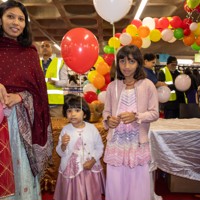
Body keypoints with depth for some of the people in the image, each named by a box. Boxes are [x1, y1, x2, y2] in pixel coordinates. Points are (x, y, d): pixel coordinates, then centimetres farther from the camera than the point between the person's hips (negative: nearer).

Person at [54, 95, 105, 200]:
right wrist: (63, 145, -23)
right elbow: (60, 153, -3)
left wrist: (92, 161, -13)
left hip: (90, 170, 1)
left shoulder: (92, 128, -7)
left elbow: (99, 147, -1)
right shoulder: (65, 130, -8)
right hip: (71, 170, 0)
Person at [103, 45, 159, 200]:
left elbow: (155, 113, -3)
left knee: (137, 183, 9)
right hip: (116, 142, 2)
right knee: (115, 184, 10)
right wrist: (108, 119, -12)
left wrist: (136, 116, -18)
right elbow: (106, 111, 10)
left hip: (138, 143, -2)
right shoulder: (112, 86, 3)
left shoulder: (148, 85, -4)